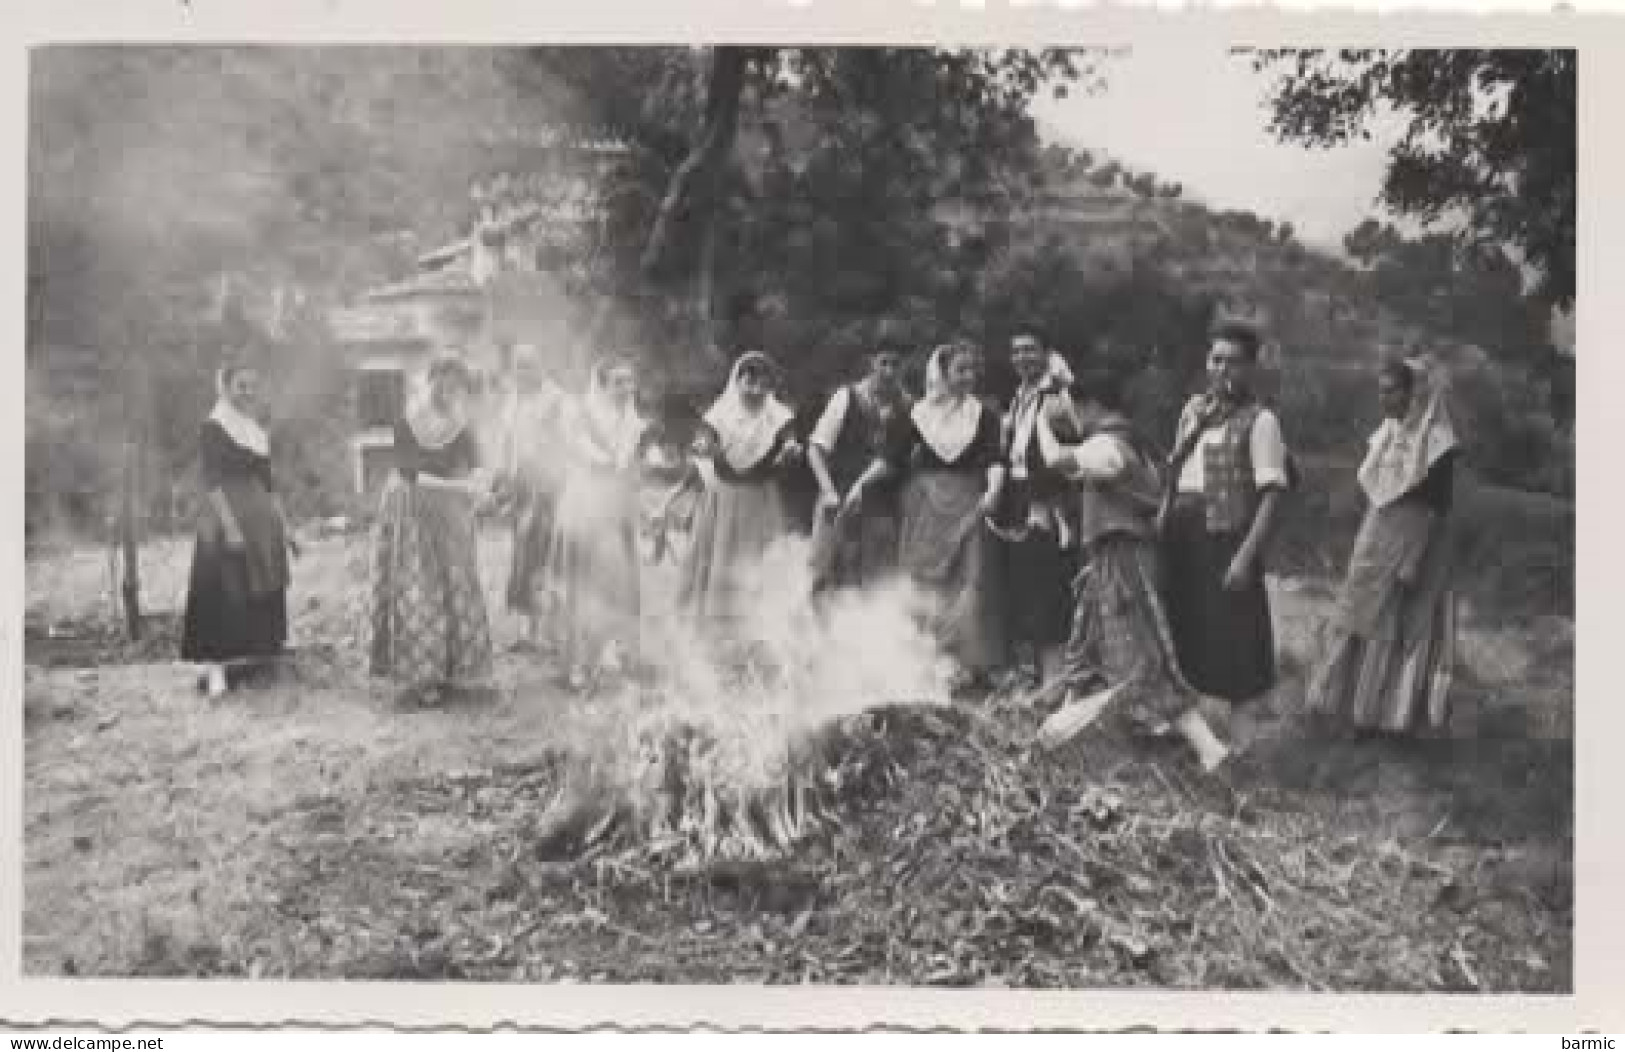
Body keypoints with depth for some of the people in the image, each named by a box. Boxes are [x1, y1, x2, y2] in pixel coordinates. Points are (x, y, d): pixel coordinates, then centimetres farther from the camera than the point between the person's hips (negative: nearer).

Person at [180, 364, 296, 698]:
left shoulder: (258, 432, 16)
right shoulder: (212, 428, -5)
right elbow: (211, 481, -14)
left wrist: (284, 526, 15)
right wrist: (230, 526, -22)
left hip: (262, 521, 7)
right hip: (226, 517, -7)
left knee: (263, 598, 7)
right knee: (226, 596, -10)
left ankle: (249, 663, 15)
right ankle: (215, 668, -11)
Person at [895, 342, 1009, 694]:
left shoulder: (983, 415, 4)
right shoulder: (920, 413, 7)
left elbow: (995, 460, -6)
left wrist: (993, 490, -23)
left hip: (968, 504, -2)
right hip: (925, 506, 2)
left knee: (968, 580, -8)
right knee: (926, 582, 3)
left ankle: (972, 663, -9)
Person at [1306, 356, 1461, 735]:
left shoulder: (1435, 443, -13)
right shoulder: (1386, 435, 9)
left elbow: (1436, 512, -16)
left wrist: (1413, 564, -20)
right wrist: (1363, 548, 14)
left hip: (1411, 549, -7)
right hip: (1375, 547, 7)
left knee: (1402, 631, 0)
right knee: (1361, 626, 9)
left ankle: (1397, 715, 10)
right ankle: (1362, 709, 19)